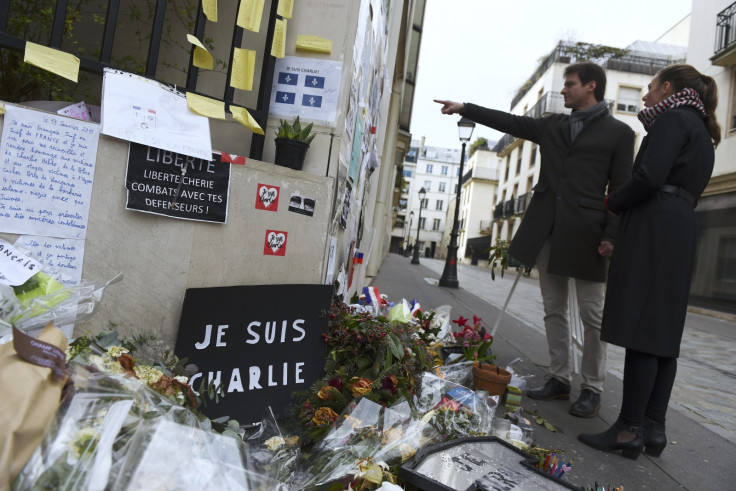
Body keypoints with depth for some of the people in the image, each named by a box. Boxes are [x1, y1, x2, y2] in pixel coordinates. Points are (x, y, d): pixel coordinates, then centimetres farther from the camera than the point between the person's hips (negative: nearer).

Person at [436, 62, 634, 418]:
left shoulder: (618, 132, 4)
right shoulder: (552, 125, 17)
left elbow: (621, 189, -1)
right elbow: (510, 122, 16)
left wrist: (611, 235, -11)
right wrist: (464, 108, 11)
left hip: (585, 232, -5)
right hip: (546, 229, 5)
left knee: (592, 314, 2)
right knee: (553, 310, 9)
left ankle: (592, 389, 14)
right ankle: (559, 380, 20)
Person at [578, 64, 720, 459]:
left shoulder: (673, 117, -1)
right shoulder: (702, 131, 27)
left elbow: (650, 177, -17)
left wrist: (614, 202, 0)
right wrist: (622, 201, 16)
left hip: (654, 227, -10)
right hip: (682, 231, 10)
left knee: (640, 328, -11)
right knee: (662, 331, 6)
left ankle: (630, 429, -7)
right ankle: (653, 428, 10)